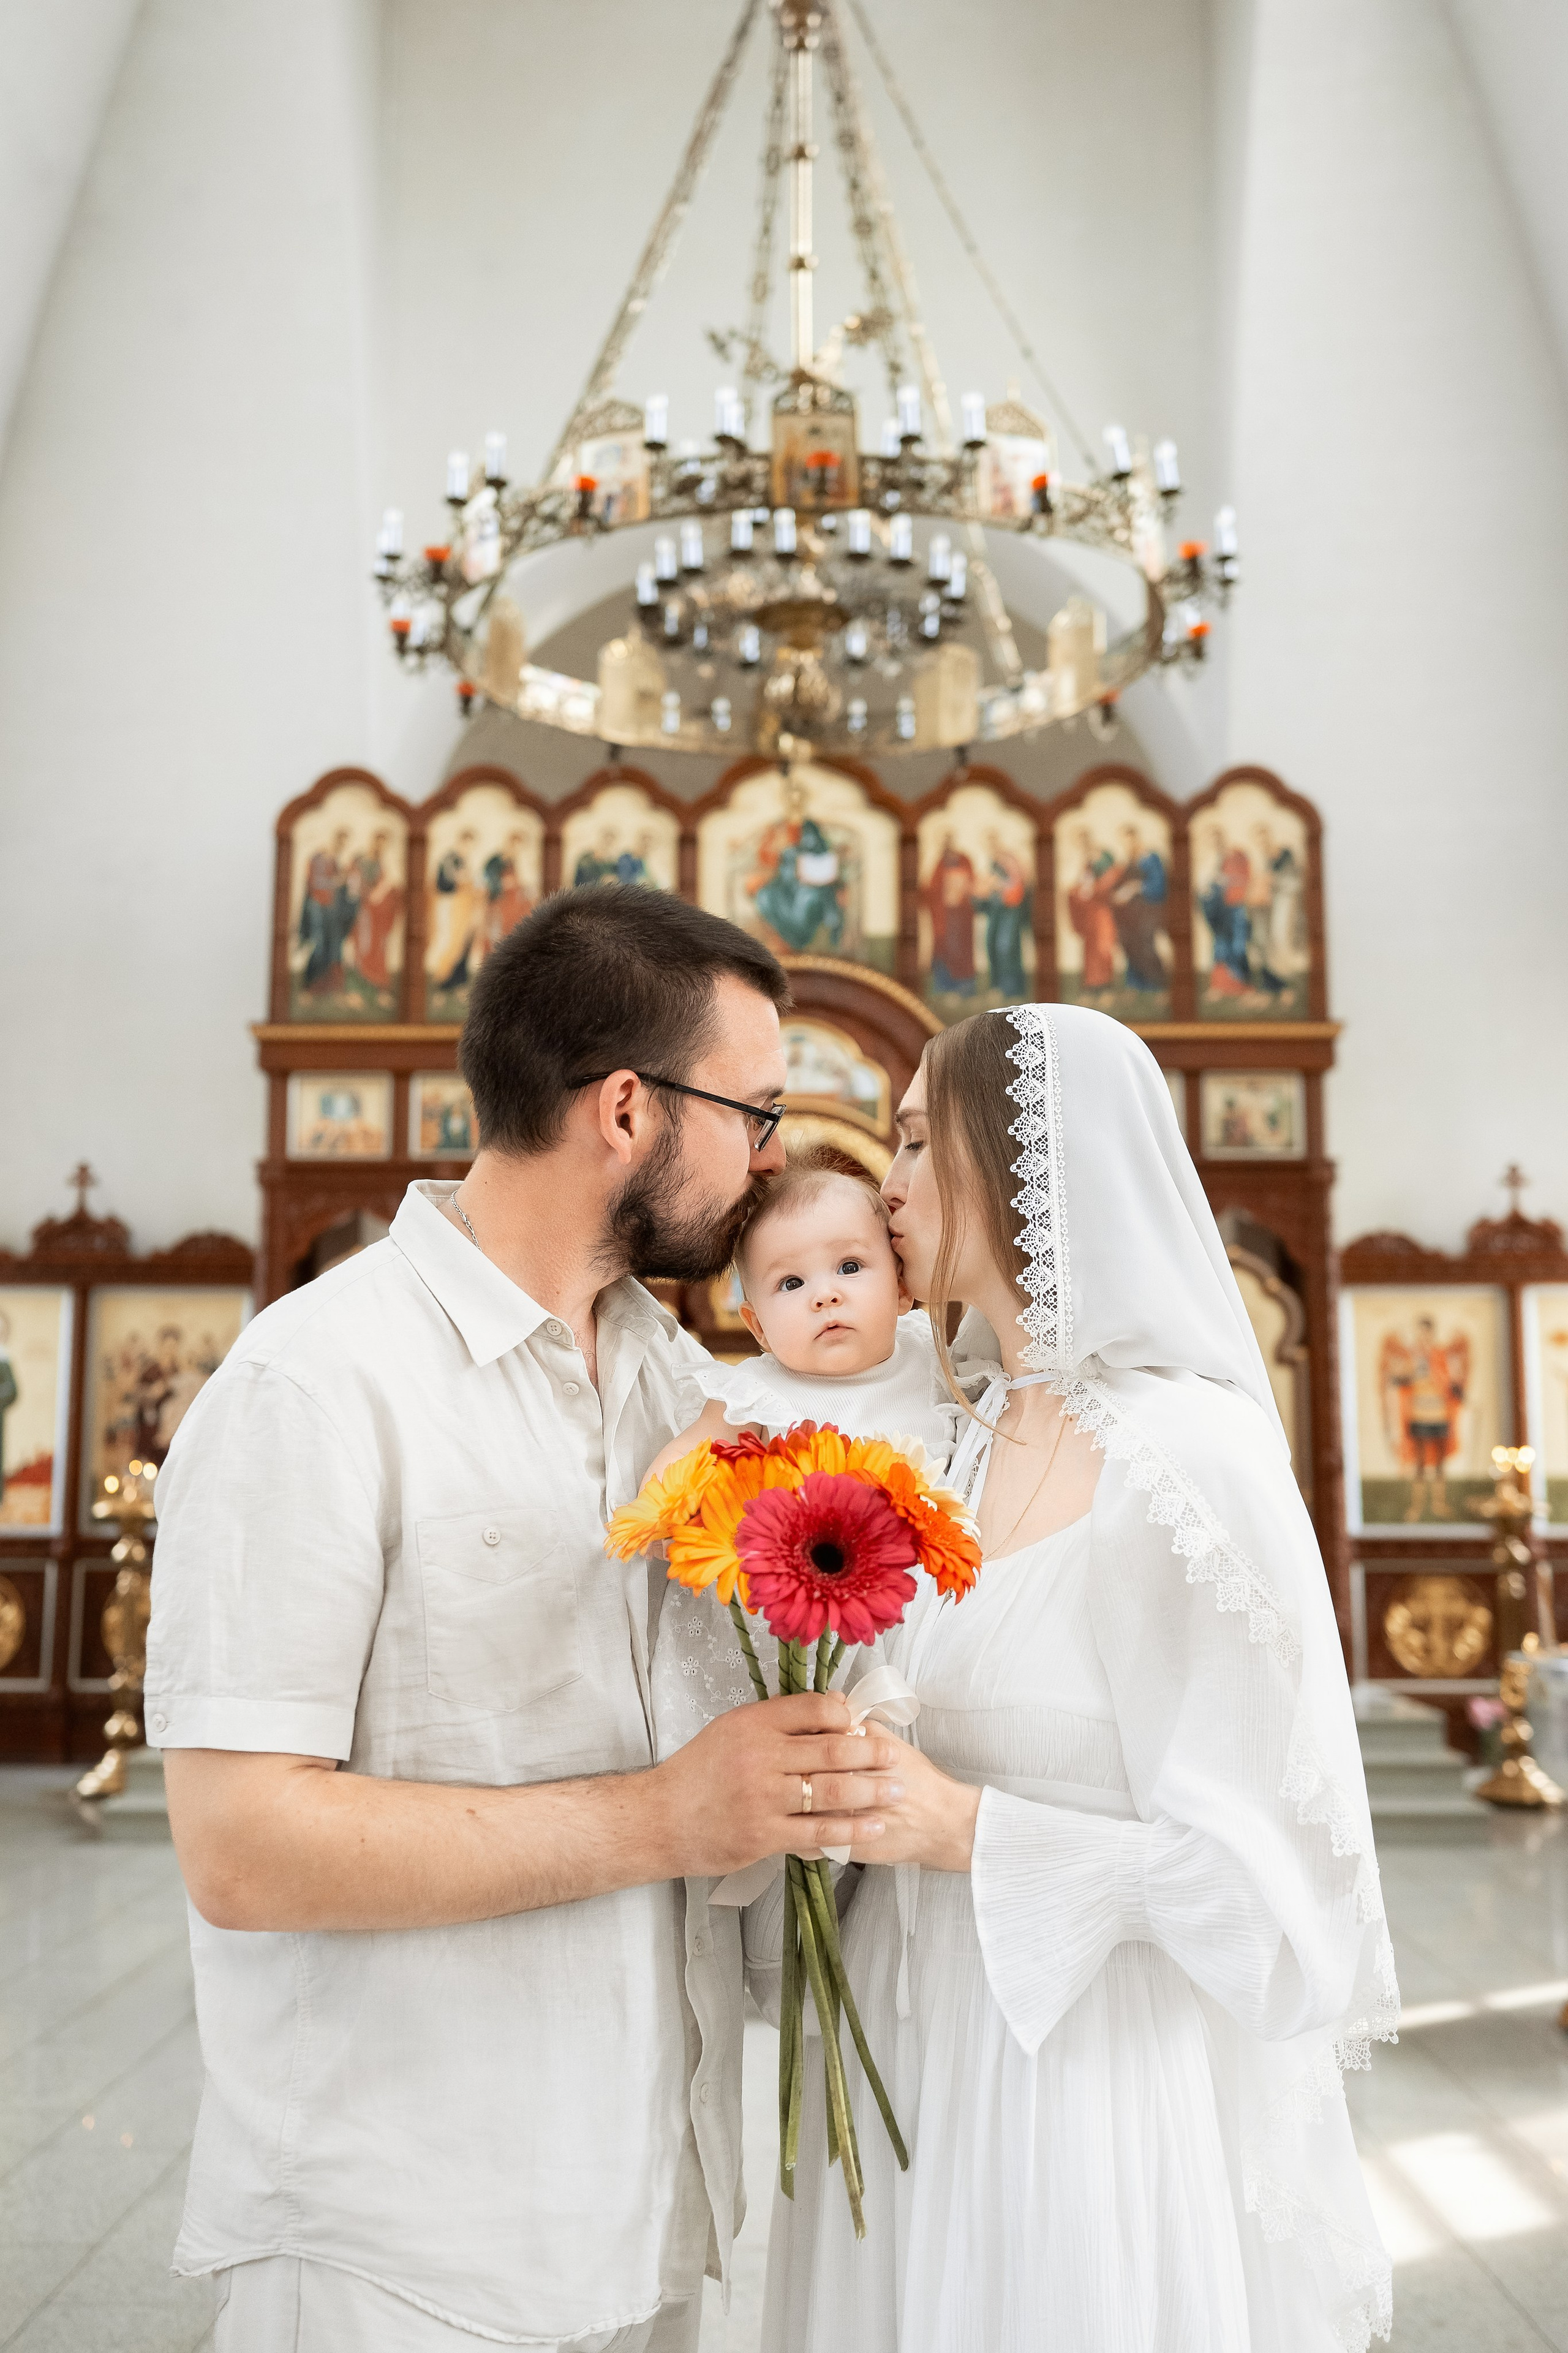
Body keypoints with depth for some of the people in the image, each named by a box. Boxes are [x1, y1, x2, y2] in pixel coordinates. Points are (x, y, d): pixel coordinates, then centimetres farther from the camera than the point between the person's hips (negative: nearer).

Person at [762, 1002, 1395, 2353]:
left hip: (1098, 2083, -7)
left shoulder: (1187, 1456, -21)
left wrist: (956, 1826, -22)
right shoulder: (981, 1444, 4)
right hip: (919, 2054, 7)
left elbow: (1266, 1880, -19)